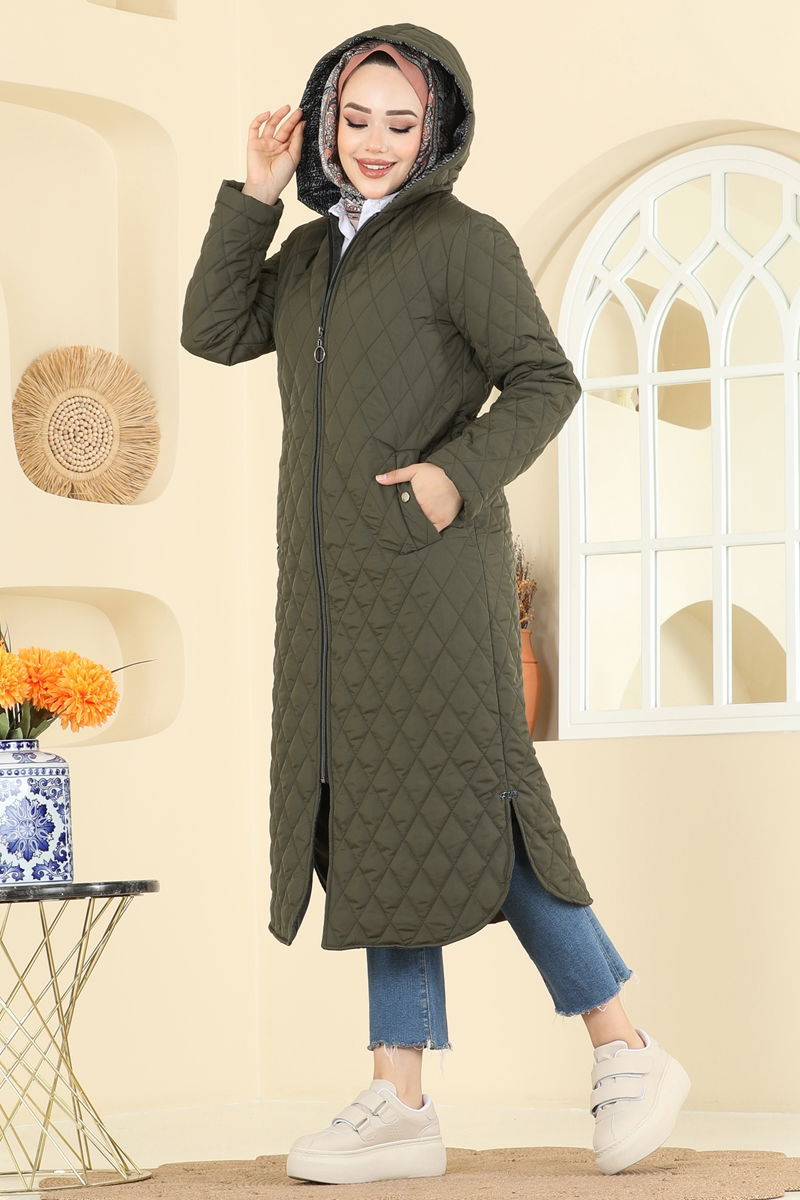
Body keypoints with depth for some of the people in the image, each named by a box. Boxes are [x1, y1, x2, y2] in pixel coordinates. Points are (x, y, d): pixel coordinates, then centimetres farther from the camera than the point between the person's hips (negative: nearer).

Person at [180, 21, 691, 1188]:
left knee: (463, 818, -10)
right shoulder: (314, 252, 16)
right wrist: (256, 193, 3)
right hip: (339, 584, 7)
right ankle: (400, 1104, 4)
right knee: (375, 825, 4)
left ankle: (627, 1057, 0)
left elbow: (544, 382, -8)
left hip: (430, 569, -7)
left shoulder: (464, 241, -4)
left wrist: (461, 473, -22)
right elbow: (214, 332, 8)